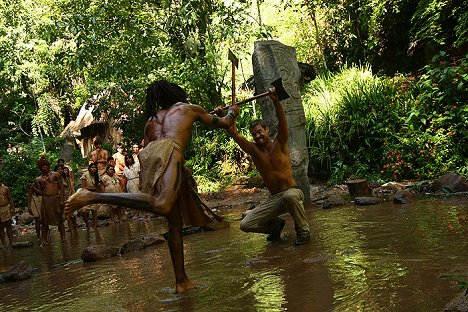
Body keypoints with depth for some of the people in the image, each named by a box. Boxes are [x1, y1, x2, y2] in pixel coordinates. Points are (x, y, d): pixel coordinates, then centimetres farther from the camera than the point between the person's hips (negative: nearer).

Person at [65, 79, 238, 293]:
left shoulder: (151, 120, 36)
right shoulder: (190, 108, 26)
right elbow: (223, 123, 35)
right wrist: (232, 112, 54)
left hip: (148, 153, 7)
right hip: (169, 150, -7)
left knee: (175, 222, 8)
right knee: (161, 205, -32)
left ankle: (181, 281, 7)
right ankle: (92, 197, -40)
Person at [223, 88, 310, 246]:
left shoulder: (279, 143, -6)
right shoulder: (254, 150, 1)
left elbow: (282, 121, -23)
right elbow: (234, 134, -8)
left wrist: (276, 101, -37)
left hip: (293, 192, -4)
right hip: (274, 199, 4)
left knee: (290, 196, -43)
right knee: (245, 224, -10)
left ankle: (303, 232, -15)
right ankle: (276, 224, 19)